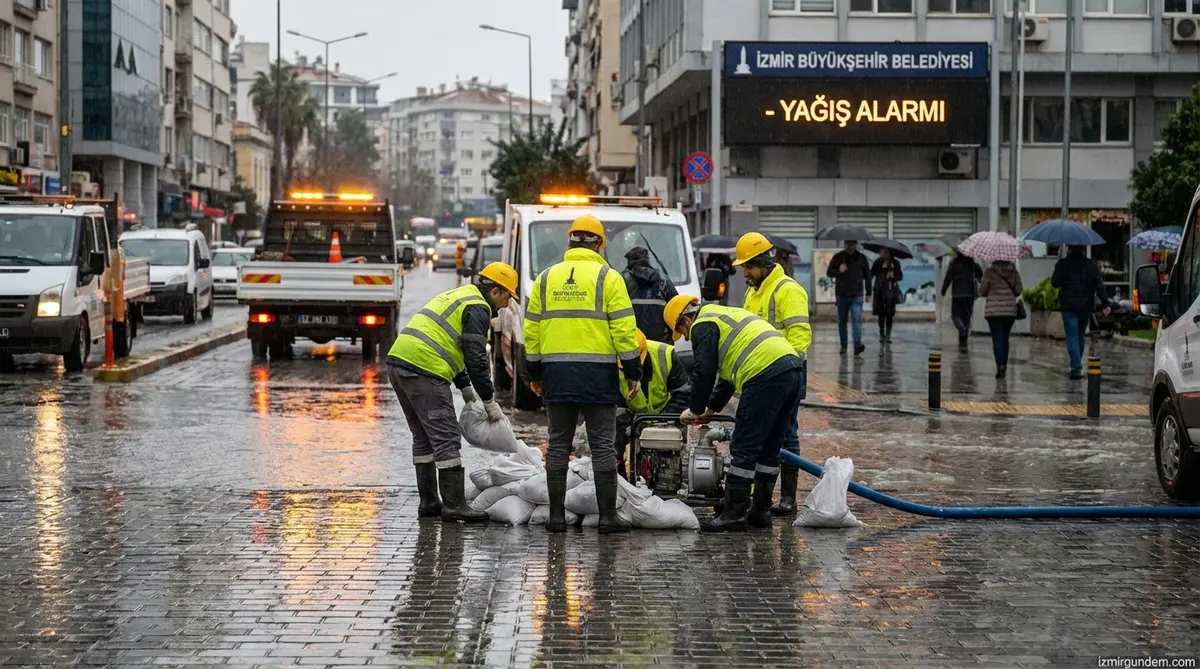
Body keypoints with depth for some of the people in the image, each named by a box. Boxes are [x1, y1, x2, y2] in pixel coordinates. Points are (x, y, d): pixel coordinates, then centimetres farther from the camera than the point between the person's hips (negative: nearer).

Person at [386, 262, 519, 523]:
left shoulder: (458, 296, 26)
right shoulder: (477, 308, -5)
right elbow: (476, 359, -9)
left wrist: (466, 387, 28)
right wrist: (490, 401, 0)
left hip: (398, 362, 10)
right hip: (423, 370, -10)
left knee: (423, 437, 16)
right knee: (446, 438, -6)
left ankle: (429, 502, 21)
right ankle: (454, 505, -5)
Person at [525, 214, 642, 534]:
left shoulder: (546, 278, 9)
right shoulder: (608, 278, -2)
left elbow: (531, 330, 10)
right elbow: (623, 329, -6)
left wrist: (535, 373, 18)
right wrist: (633, 372, 0)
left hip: (556, 373, 3)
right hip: (597, 372, -3)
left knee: (558, 445, 8)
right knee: (603, 445, 1)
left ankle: (556, 515, 7)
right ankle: (608, 516, 0)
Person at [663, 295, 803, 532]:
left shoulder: (702, 325, 4)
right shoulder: (726, 315, 33)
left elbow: (704, 372, -2)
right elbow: (728, 372, 37)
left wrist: (695, 409, 12)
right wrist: (712, 407, 39)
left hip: (765, 375, -10)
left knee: (743, 449, -4)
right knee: (768, 448, 16)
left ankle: (734, 513, -1)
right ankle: (760, 511, 22)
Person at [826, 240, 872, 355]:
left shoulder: (861, 258, 5)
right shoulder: (838, 257, 4)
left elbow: (867, 276, 12)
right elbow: (829, 272, 4)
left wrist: (868, 292, 9)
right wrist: (839, 271, -16)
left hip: (856, 296, -2)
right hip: (841, 295, 2)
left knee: (857, 320, -15)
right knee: (842, 322, 8)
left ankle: (857, 344, -25)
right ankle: (843, 345, 17)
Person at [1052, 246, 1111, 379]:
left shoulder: (1062, 264, -5)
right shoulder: (1091, 265, 0)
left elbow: (1054, 283, -1)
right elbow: (1099, 285, -5)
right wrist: (1105, 304, -8)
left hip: (1068, 306, -3)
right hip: (1086, 306, 3)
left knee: (1072, 336, -4)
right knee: (1081, 335, 18)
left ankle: (1076, 367, -18)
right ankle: (1077, 365, 28)